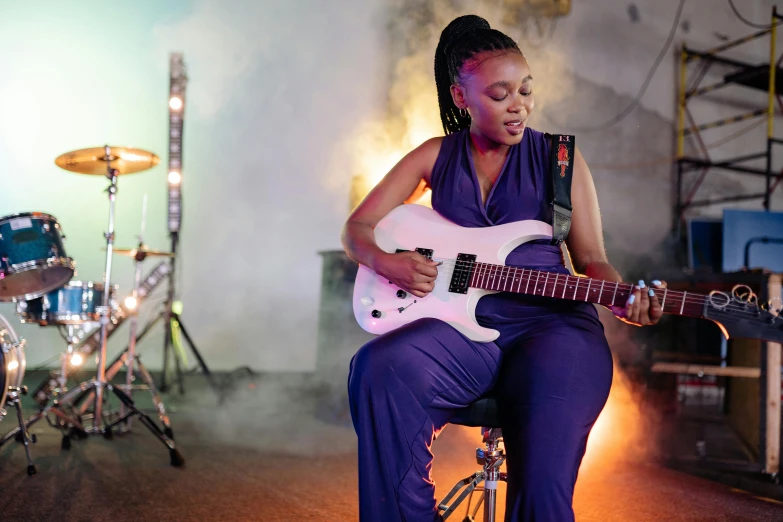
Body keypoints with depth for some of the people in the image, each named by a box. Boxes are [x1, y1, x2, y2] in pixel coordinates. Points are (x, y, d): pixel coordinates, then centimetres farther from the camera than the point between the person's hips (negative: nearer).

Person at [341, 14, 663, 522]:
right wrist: (385, 261, -8)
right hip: (463, 324, 2)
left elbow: (591, 258, 7)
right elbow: (357, 227, 14)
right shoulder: (436, 156, 12)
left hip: (551, 322, -2)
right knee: (381, 370, -30)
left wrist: (623, 296, -14)